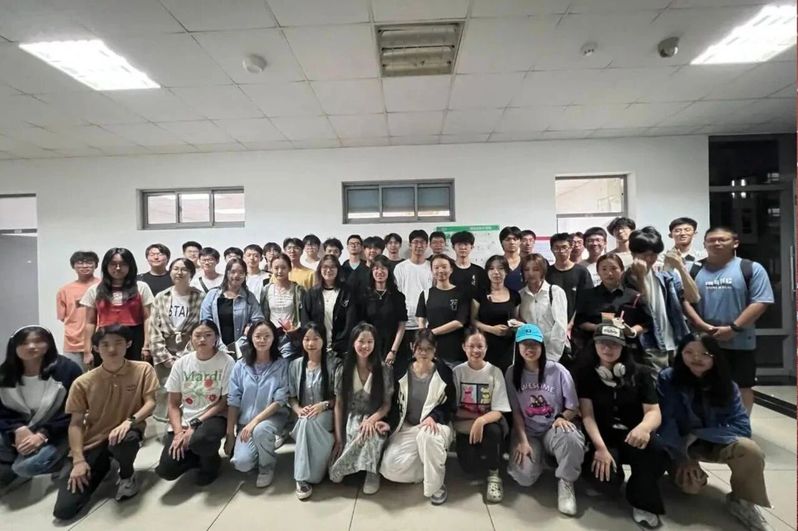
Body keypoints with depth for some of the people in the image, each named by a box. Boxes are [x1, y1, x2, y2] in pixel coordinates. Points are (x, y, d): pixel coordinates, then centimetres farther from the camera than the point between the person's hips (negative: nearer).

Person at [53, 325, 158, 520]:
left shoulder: (143, 369, -7)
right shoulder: (83, 383, -4)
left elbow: (150, 403, -10)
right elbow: (75, 423, -2)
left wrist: (130, 421, -29)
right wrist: (78, 460, -10)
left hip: (125, 433, -2)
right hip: (92, 442, 2)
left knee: (124, 440, -41)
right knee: (63, 510, -9)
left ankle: (127, 476, -4)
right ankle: (102, 467, 23)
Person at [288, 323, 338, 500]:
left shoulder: (333, 364, -5)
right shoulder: (296, 365, 6)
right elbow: (291, 396, 8)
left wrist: (323, 405, -19)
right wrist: (299, 409, -12)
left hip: (326, 415, -3)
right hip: (303, 417, 3)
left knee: (309, 422, -33)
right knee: (306, 420, -31)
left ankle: (304, 477, -21)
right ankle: (306, 475, -19)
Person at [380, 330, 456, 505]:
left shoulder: (444, 372, -8)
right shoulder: (402, 372, -2)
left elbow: (450, 405, -5)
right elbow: (395, 404, 6)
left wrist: (433, 417, -23)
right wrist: (389, 424, -11)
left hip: (436, 424, -2)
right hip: (407, 428, 3)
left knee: (427, 436, -40)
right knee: (390, 467, -20)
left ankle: (437, 485, -13)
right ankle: (428, 467, 7)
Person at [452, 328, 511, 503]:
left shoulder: (495, 372, -7)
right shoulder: (457, 372, -5)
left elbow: (498, 411, -14)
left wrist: (481, 420, -34)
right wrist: (476, 418, -18)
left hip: (489, 424, 0)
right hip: (465, 427, 1)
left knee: (493, 429, -35)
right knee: (471, 467, -22)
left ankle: (494, 474, -8)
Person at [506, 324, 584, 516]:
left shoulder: (557, 370, -6)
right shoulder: (512, 373, -3)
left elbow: (573, 408, 0)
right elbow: (515, 412, -2)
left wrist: (562, 417, -21)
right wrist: (522, 440, -13)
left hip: (553, 429, -1)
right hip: (527, 432, 1)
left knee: (572, 439, -37)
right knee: (524, 476, -24)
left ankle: (565, 482, -6)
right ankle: (538, 455, 14)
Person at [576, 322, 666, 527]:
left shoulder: (640, 373, 0)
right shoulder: (585, 373, -3)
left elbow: (654, 411, -8)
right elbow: (587, 414, -9)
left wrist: (644, 427, -32)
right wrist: (600, 447, -24)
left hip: (633, 436, 1)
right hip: (603, 438, 0)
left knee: (652, 447, -34)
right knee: (606, 479, -27)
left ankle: (643, 501, -7)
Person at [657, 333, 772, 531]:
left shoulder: (726, 385, -8)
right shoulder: (667, 378, -18)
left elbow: (742, 427, -14)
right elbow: (664, 424, -17)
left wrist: (697, 435, -24)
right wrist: (681, 458, -18)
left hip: (713, 443, 2)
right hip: (678, 446, -2)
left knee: (751, 451, -28)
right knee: (691, 484, -26)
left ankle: (743, 501, 0)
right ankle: (678, 469, 13)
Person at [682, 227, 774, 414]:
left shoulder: (751, 269, -3)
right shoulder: (694, 270, 2)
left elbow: (760, 302, -9)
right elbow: (685, 300, -1)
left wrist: (733, 328, -16)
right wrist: (703, 326, -12)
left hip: (740, 342, -1)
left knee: (742, 386, 12)